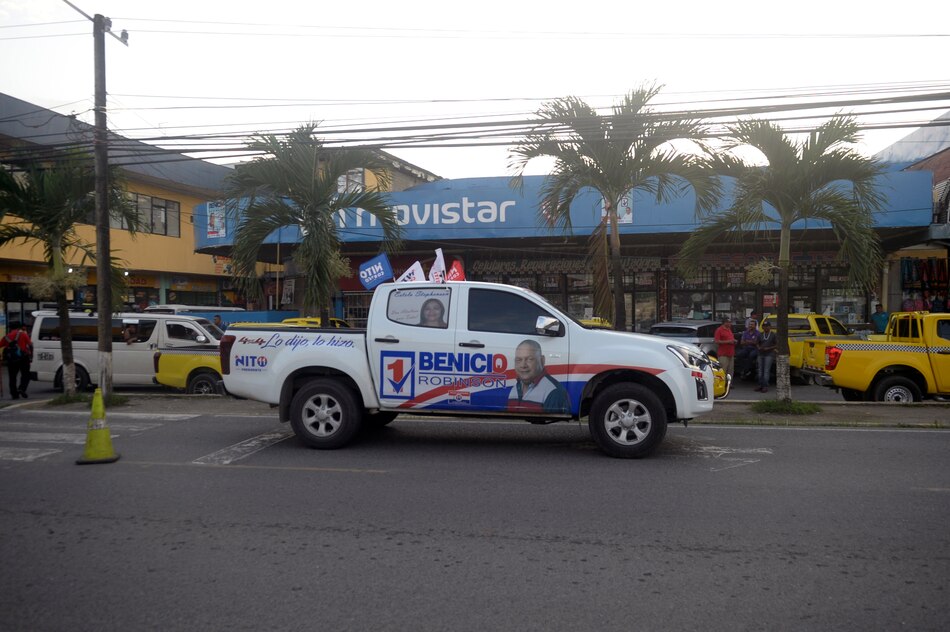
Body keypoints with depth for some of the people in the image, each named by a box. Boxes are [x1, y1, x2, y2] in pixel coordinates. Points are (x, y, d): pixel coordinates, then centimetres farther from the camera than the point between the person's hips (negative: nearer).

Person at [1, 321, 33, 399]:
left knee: (12, 377, 10)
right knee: (26, 375, 7)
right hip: (23, 358, -3)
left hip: (10, 360, 3)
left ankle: (14, 394, 9)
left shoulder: (6, 337, 12)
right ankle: (22, 388, -14)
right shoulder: (23, 334, 4)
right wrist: (30, 356, 3)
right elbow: (30, 345, -4)